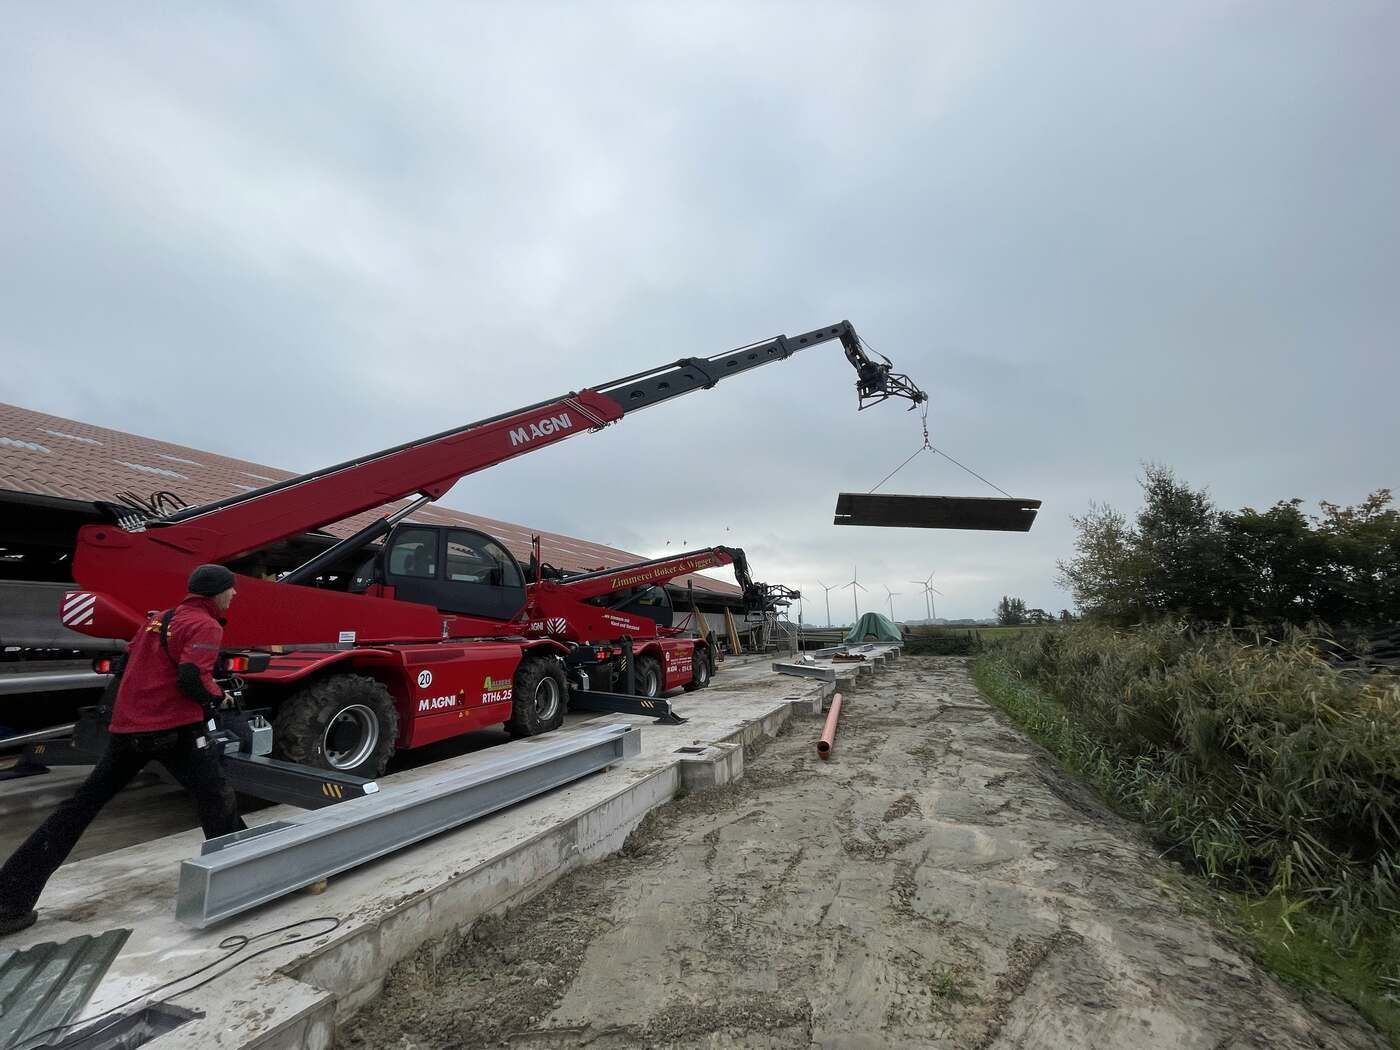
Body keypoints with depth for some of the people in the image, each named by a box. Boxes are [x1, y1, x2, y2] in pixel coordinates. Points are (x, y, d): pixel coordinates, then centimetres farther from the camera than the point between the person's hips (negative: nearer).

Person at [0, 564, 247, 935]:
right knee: (217, 800, -2)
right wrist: (216, 695, -3)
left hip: (126, 728, 9)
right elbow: (193, 679, -22)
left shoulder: (158, 619, 18)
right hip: (174, 730, -8)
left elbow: (128, 666, 26)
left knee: (80, 806, 15)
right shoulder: (205, 625, -11)